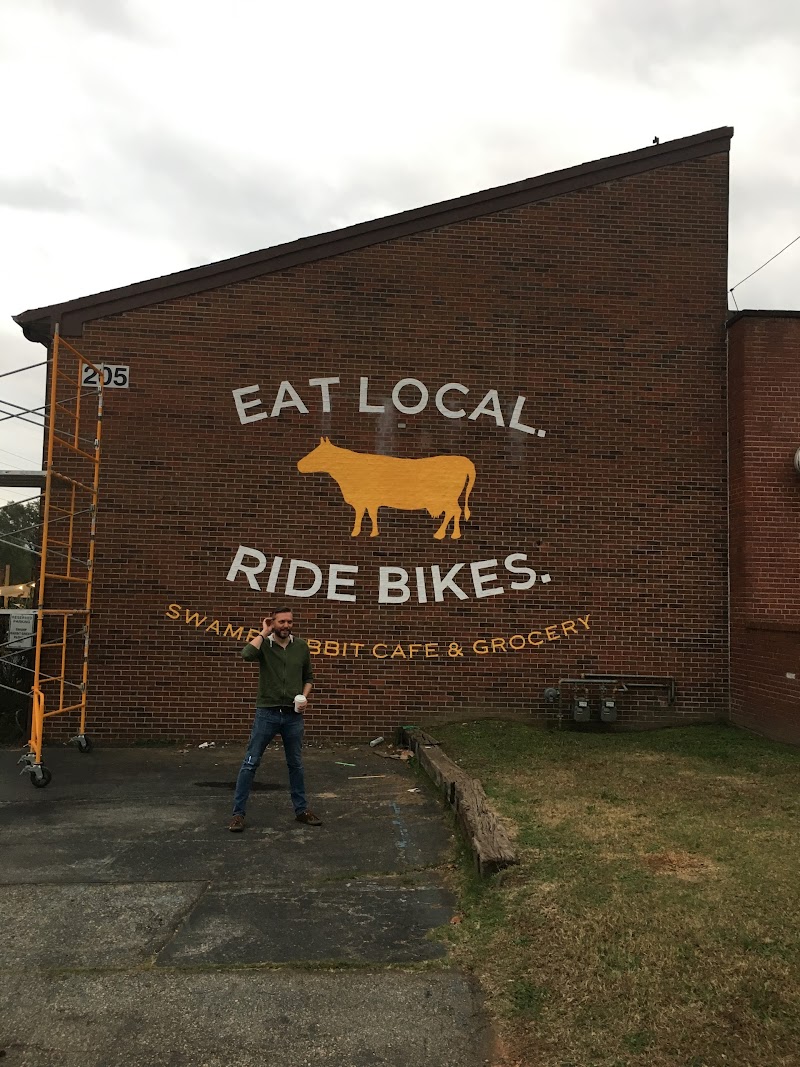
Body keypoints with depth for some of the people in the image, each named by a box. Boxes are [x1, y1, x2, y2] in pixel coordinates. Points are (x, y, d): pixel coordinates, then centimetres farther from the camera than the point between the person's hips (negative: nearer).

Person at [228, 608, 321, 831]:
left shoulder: (301, 647, 3)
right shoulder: (263, 644, -6)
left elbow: (308, 677, 14)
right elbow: (247, 655, -29)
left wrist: (304, 697, -3)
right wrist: (264, 633, -18)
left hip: (293, 715, 3)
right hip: (267, 713, -3)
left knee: (296, 764, 13)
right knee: (250, 763, 1)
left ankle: (301, 810, 26)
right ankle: (238, 812, 10)